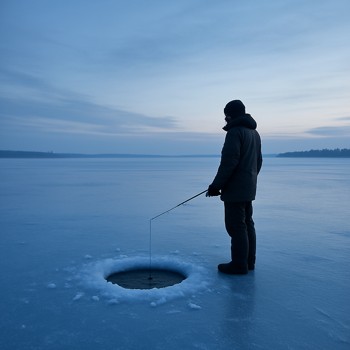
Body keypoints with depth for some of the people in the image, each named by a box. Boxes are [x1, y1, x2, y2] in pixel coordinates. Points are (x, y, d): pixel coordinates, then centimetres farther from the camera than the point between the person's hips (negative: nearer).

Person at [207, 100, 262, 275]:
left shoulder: (235, 131, -14)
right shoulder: (254, 133, 16)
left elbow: (229, 162, -22)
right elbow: (258, 161, 20)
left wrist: (216, 185, -18)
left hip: (235, 188, -10)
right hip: (248, 188, 10)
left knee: (236, 226, -4)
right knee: (247, 223, 14)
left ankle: (239, 264, 3)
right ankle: (249, 261, 22)